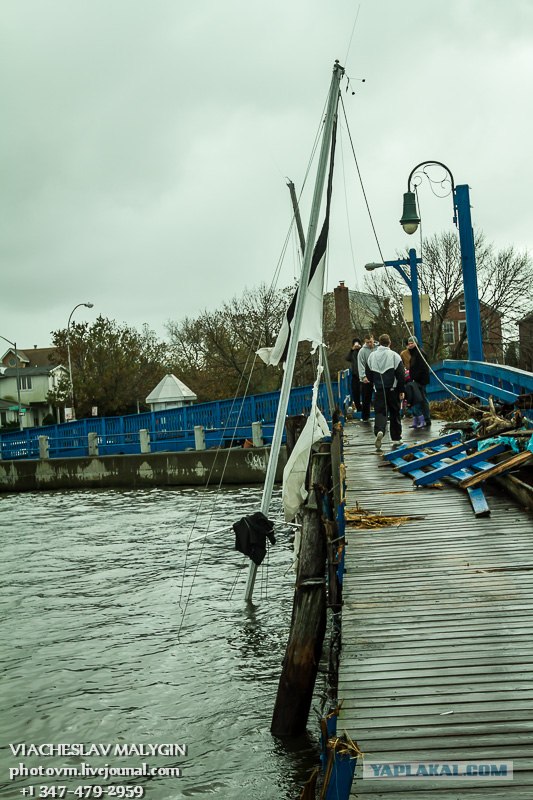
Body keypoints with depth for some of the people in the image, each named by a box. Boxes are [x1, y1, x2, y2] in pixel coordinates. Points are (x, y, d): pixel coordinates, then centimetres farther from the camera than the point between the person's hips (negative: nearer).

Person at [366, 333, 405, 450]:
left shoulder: (372, 356, 3)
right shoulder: (394, 356, -6)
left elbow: (369, 375, 11)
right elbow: (401, 375, -7)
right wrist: (402, 390, 0)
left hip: (379, 390, 1)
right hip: (393, 389, -1)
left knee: (380, 412, 1)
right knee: (395, 414, 10)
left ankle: (379, 431, -29)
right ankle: (396, 439, 16)